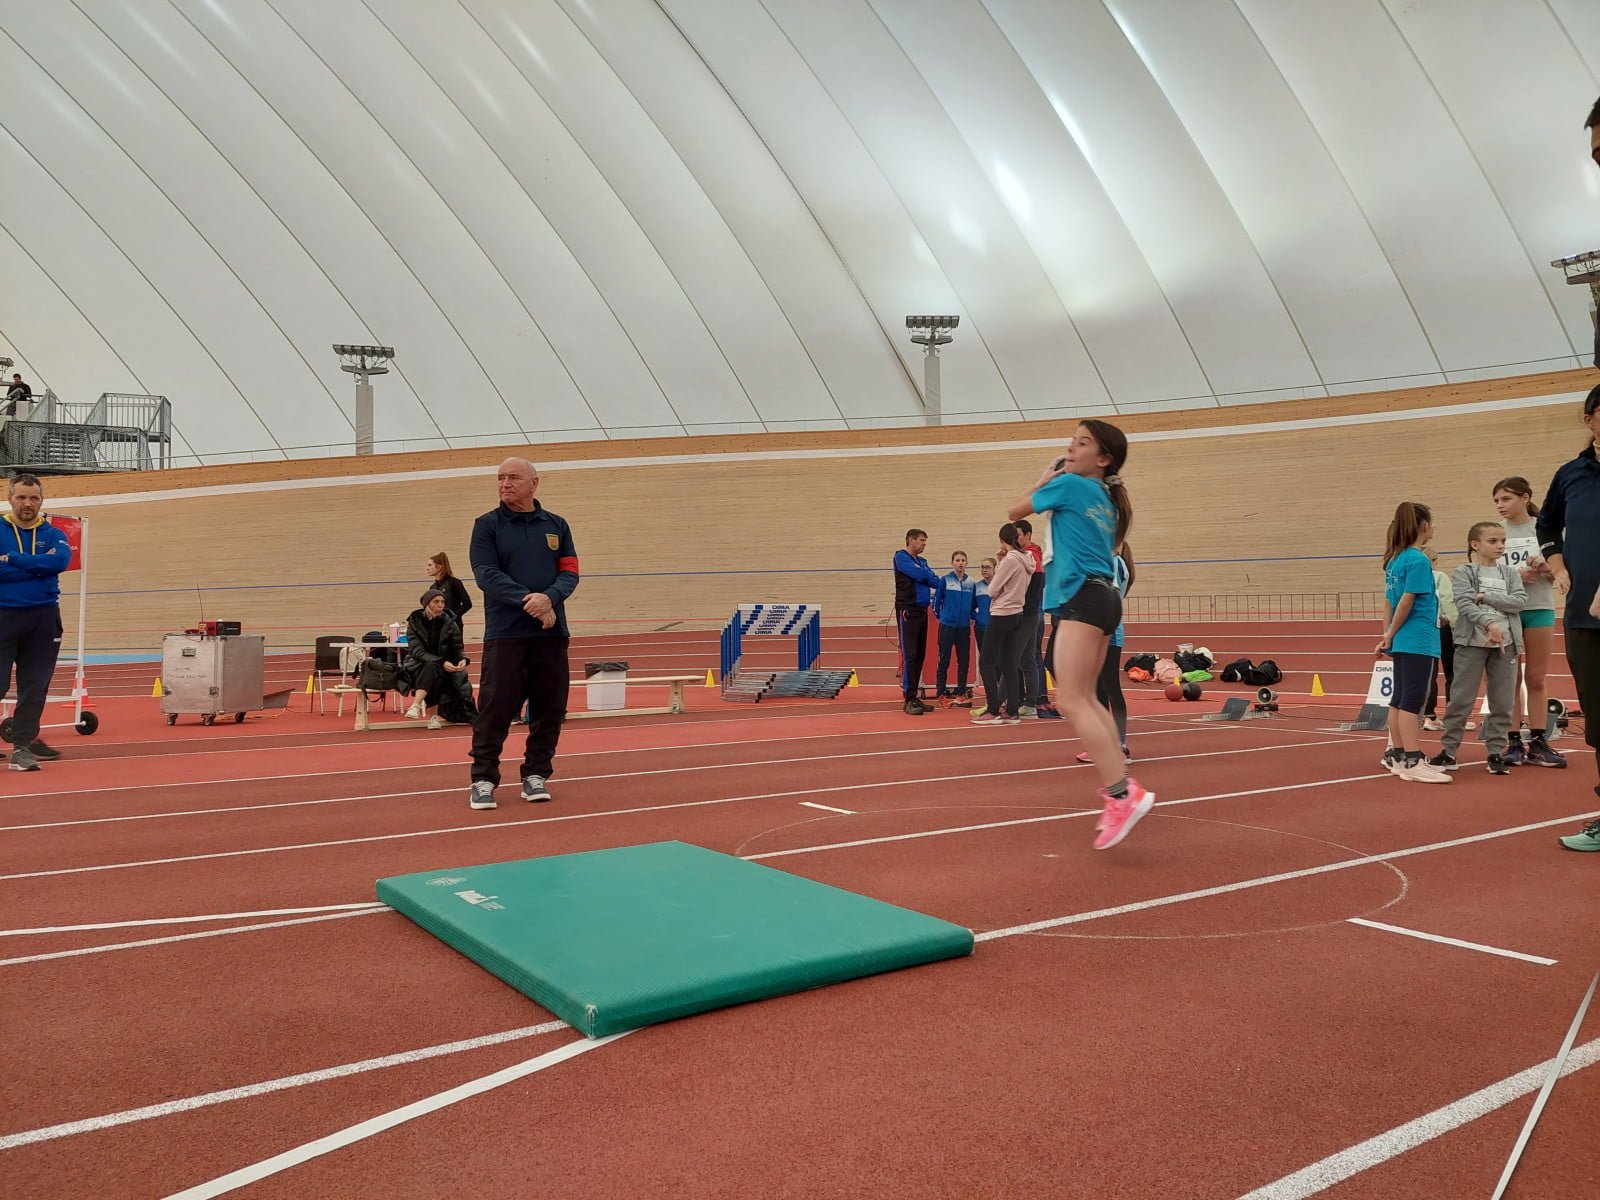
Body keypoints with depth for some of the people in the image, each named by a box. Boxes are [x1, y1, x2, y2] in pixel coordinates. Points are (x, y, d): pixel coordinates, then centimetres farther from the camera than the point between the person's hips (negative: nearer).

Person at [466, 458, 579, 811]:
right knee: (495, 708, -4)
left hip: (551, 633, 3)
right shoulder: (487, 526, 5)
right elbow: (486, 574, -6)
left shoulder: (556, 526, 12)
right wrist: (527, 601, -18)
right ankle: (483, 779, 5)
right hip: (504, 633, -3)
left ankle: (536, 774, 17)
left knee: (549, 708, 5)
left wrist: (549, 598, -16)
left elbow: (570, 572, 5)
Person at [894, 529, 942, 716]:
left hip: (922, 610, 8)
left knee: (920, 655, 8)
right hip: (907, 611, -8)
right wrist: (932, 576, 3)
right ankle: (909, 700, -10)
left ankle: (915, 696, 13)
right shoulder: (901, 557, -3)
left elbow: (936, 581, 9)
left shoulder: (922, 561, 19)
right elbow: (920, 574, -14)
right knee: (909, 655, -10)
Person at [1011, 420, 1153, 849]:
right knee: (1085, 698, 14)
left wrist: (1043, 480, 25)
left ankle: (1122, 795, -21)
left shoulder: (1068, 483, -4)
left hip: (1084, 597, -10)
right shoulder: (1104, 498, 19)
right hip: (1102, 597, 10)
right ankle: (1121, 786, 14)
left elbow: (1016, 511, 9)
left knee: (1070, 701, -15)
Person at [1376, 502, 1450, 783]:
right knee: (1412, 700, -8)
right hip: (1418, 642, -8)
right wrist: (1390, 636, -7)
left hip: (1403, 643, 8)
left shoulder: (1395, 559, 12)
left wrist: (1388, 635, 12)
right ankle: (1412, 761, -8)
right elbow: (1406, 601, -15)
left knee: (1399, 698, 12)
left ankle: (1396, 755, 19)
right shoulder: (1419, 560, -13)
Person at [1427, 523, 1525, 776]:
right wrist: (1489, 623, -28)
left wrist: (1486, 596, -12)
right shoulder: (1462, 573, -1)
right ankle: (1448, 751, 6)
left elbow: (1520, 601, -4)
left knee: (1502, 702, 6)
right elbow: (1465, 604, -15)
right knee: (1461, 699, -1)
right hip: (1472, 642, -4)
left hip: (1505, 643, 4)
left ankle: (1496, 752, 16)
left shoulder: (1511, 573, 10)